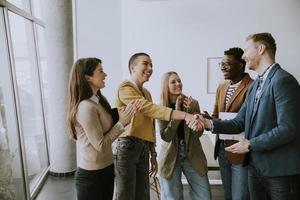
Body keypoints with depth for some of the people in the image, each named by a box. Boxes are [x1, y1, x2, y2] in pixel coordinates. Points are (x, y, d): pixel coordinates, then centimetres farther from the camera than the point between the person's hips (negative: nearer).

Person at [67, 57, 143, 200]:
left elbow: (108, 129, 3)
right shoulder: (86, 107, -23)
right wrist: (122, 122, -17)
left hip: (106, 169, 8)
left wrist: (126, 115, -8)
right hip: (92, 175, -8)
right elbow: (100, 145, -21)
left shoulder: (98, 100, 4)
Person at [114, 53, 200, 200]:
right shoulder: (125, 88, -9)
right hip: (126, 147, -8)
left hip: (143, 149, 8)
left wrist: (153, 154, 16)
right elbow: (151, 109, -23)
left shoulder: (147, 93, 18)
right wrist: (185, 116, -30)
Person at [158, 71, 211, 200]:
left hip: (193, 155, 2)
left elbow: (198, 133, -6)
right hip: (170, 158, -1)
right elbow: (166, 136, -14)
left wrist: (191, 111, -20)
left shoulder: (193, 103, -3)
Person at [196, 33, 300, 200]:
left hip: (280, 170, -7)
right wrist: (209, 123, -7)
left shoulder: (283, 80, -15)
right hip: (256, 166, 7)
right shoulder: (255, 86, 11)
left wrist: (250, 145, -15)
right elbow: (240, 122, 7)